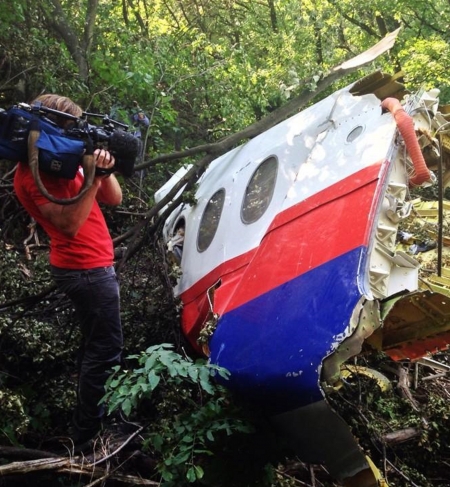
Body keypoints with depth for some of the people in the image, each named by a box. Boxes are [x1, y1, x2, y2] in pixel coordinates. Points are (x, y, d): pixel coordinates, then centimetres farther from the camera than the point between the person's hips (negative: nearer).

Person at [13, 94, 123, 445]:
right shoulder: (33, 172, -16)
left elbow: (114, 199, 8)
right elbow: (69, 225, -26)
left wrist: (103, 170, -10)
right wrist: (93, 178, -28)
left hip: (87, 266, 10)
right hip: (87, 268, -10)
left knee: (96, 347, 20)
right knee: (106, 351, -4)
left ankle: (92, 419, 34)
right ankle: (88, 434, 7)